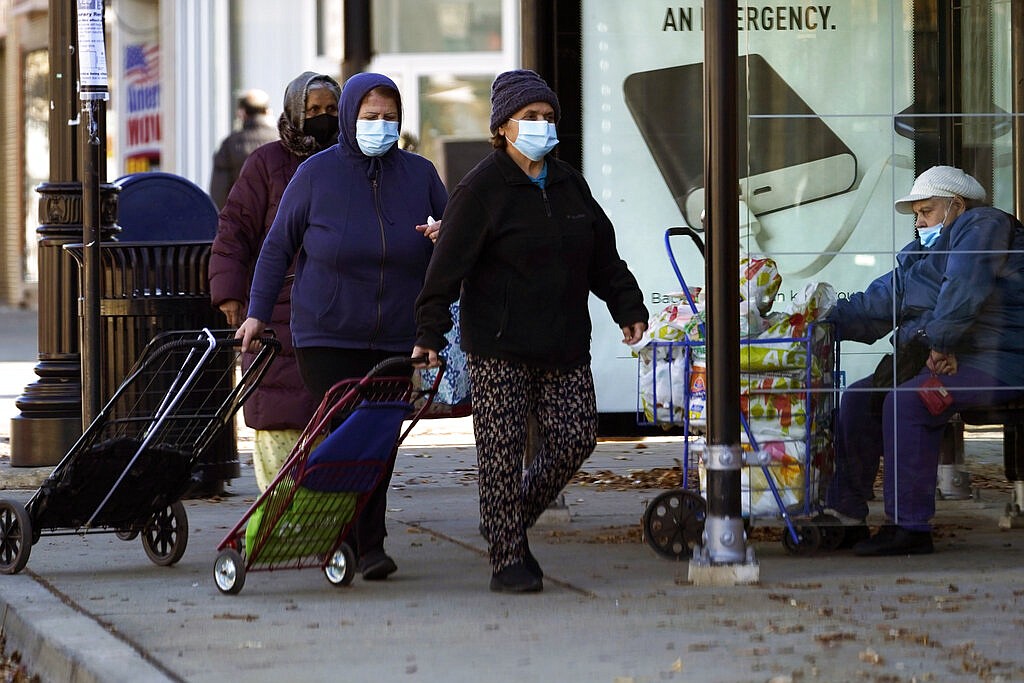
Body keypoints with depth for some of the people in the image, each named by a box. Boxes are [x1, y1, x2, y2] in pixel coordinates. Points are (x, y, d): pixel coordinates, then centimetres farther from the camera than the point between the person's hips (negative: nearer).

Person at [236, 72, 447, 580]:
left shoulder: (419, 174, 6)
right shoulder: (317, 173, 0)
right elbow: (278, 246, 8)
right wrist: (257, 313, 4)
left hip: (396, 338, 3)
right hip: (328, 335, -2)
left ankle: (366, 544, 14)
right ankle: (365, 546, -7)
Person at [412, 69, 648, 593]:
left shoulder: (569, 184, 14)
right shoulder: (481, 188, -6)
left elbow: (602, 256, 23)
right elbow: (448, 266, -10)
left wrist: (628, 308, 17)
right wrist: (430, 332, -15)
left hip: (564, 349, 6)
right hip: (498, 351, -6)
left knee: (575, 439, -1)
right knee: (503, 451, -4)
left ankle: (509, 522, 22)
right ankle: (507, 560, 5)